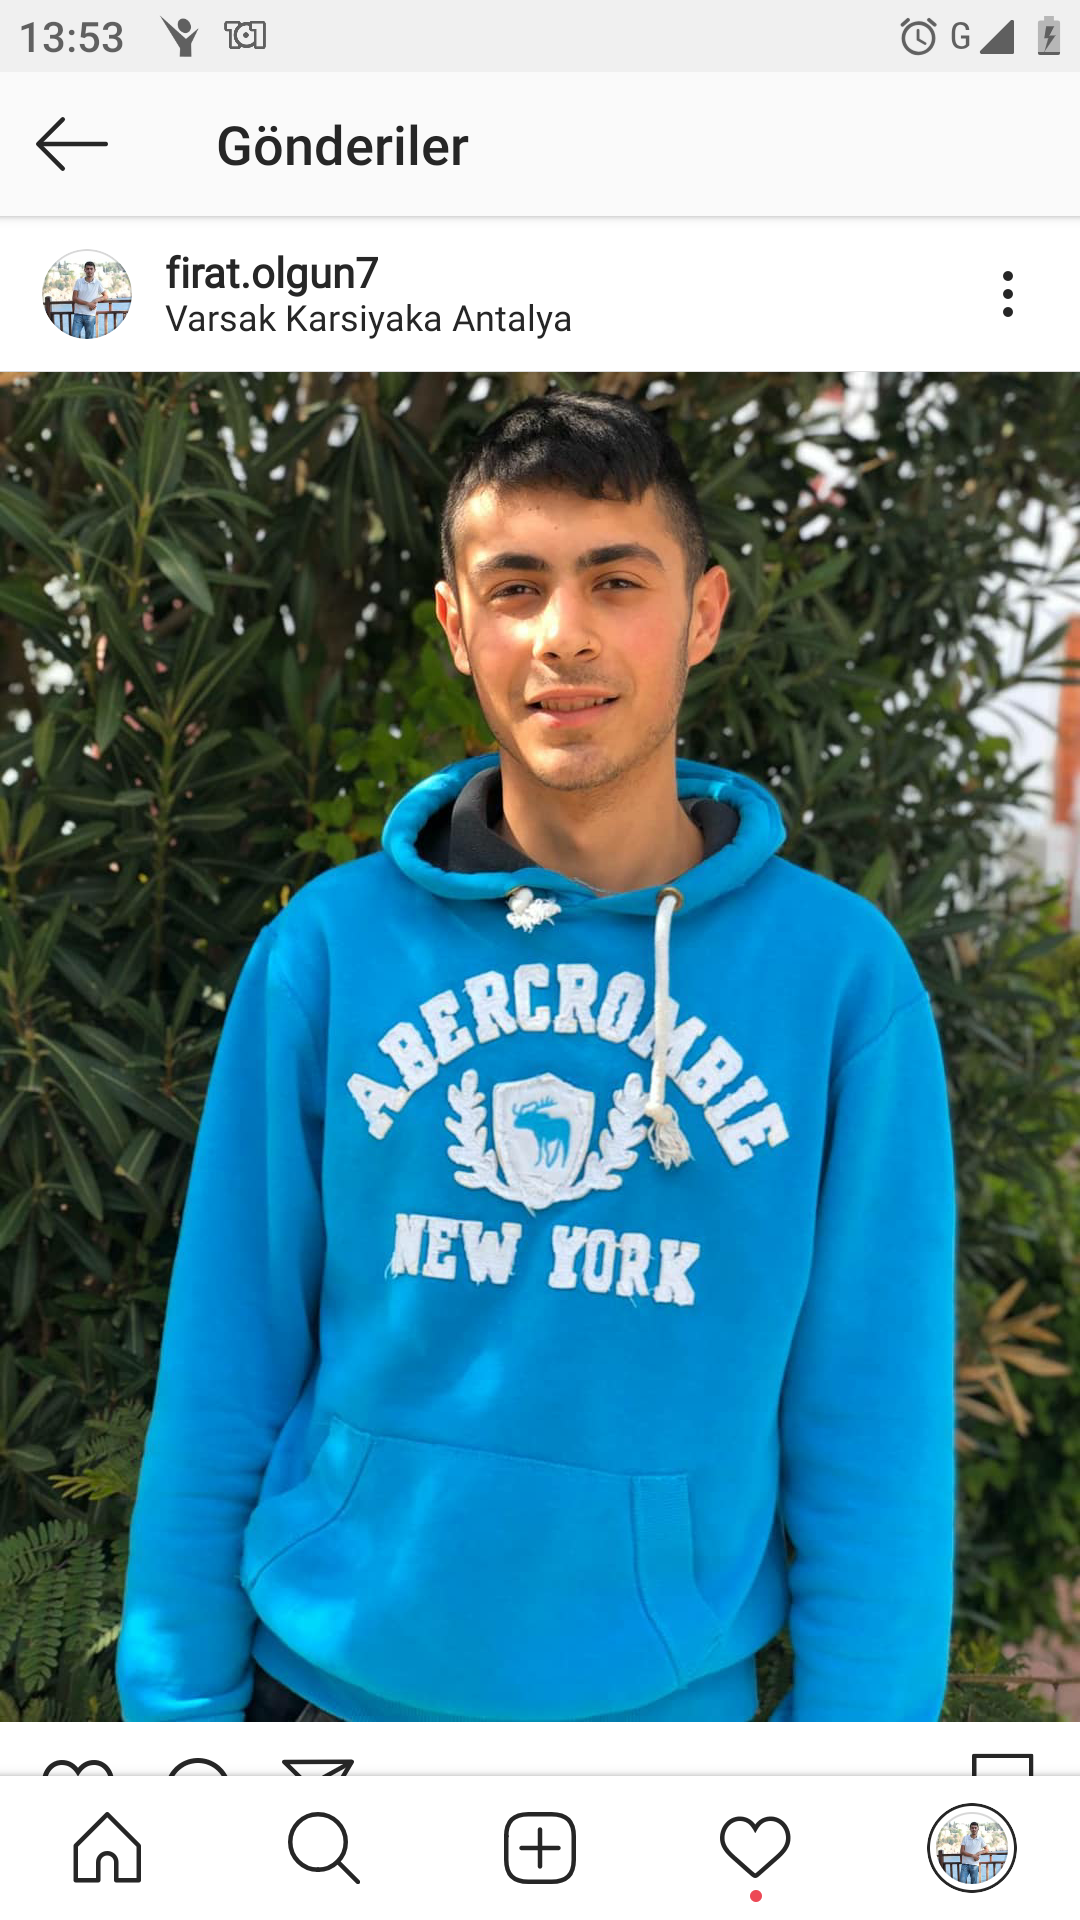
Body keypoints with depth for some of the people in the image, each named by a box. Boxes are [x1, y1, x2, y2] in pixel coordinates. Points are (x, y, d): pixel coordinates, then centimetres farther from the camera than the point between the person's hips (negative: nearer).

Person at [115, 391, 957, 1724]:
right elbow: (225, 1371, -3)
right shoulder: (326, 949, -8)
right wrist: (180, 1693, 0)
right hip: (331, 1667, 1)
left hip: (664, 1688, 0)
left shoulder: (843, 974, -10)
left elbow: (870, 1426, -6)